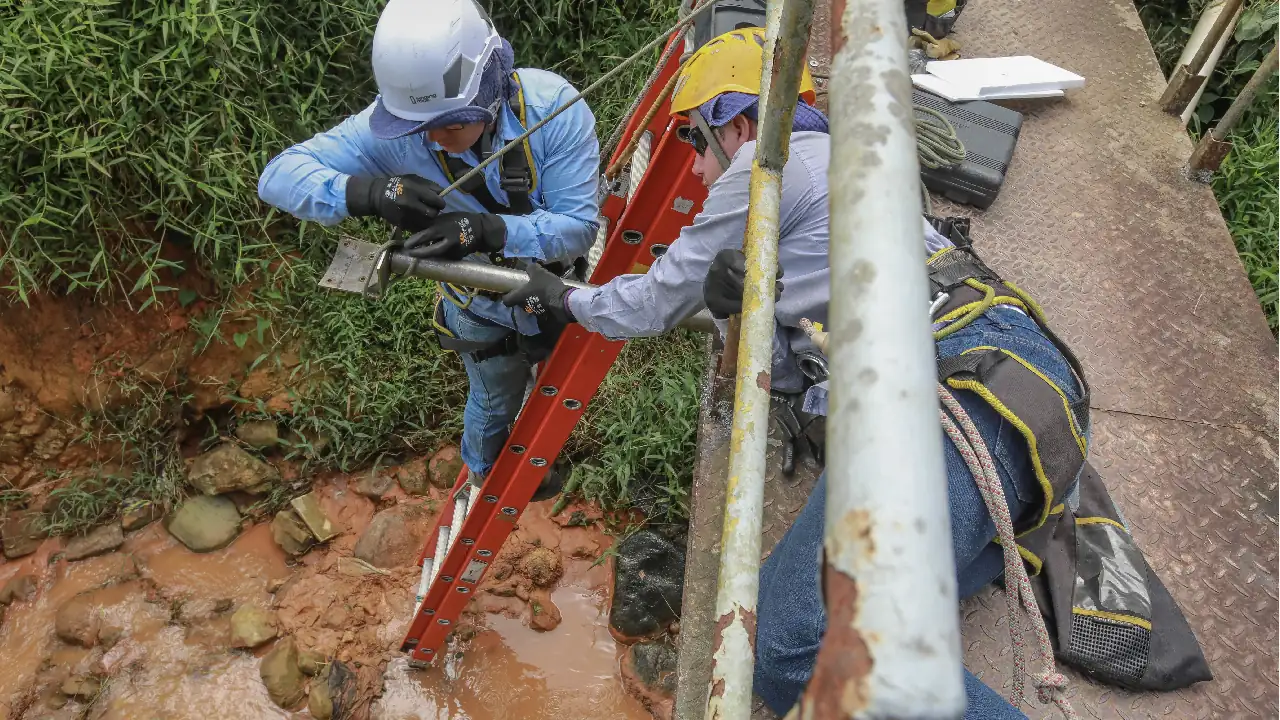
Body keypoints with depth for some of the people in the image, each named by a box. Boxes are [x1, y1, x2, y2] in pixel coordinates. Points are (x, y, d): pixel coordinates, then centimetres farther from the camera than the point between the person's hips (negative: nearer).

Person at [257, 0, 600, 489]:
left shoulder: (552, 107, -35)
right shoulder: (391, 126, -31)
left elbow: (580, 225, -35)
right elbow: (279, 177, -30)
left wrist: (489, 230, -53)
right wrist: (367, 192, -51)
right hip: (481, 307, 0)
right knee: (495, 400, 25)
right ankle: (483, 477, 61)